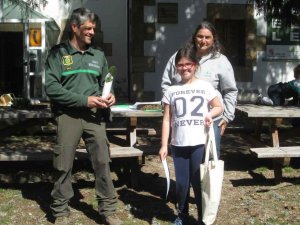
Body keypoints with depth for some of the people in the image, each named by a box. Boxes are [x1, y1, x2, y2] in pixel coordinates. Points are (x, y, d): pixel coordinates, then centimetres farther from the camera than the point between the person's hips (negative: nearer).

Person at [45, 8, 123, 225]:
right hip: (68, 115, -3)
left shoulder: (99, 55, 14)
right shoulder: (58, 53, 1)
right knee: (64, 165, 2)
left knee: (102, 162, 1)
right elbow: (51, 87, -9)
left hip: (95, 115, 3)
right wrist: (84, 100, -15)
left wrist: (110, 96, -4)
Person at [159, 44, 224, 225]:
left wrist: (210, 114, -11)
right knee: (182, 183, 10)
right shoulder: (171, 91, 5)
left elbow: (219, 107, 12)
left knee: (198, 182, 3)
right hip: (178, 144, 2)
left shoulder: (205, 86, 2)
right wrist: (164, 145, -1)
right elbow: (167, 120, 5)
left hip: (199, 143, -2)